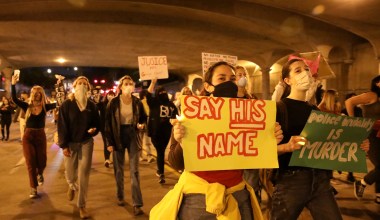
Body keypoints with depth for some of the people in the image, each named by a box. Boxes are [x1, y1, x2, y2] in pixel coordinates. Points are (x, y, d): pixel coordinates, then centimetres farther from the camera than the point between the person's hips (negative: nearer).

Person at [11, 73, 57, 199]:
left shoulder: (45, 107, -5)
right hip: (28, 136, 0)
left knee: (42, 162, 9)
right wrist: (13, 84, -24)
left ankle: (40, 174, 46)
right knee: (30, 163, 1)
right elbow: (14, 99, -15)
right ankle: (33, 188, 12)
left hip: (41, 136, 0)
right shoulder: (27, 107, -4)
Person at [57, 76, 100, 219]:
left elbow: (97, 123, 8)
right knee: (70, 173, 11)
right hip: (70, 143, -1)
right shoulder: (66, 104, -5)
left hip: (86, 143, 1)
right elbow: (61, 126, -8)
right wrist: (64, 145, -12)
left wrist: (94, 130, -16)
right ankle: (72, 186, 49)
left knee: (84, 175, 2)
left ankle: (82, 205, 15)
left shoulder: (92, 106, 2)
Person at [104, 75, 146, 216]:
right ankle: (120, 196, 33)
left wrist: (141, 124, -11)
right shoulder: (114, 102, -6)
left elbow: (143, 118, 12)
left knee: (134, 170, -1)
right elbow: (108, 123, -4)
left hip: (132, 136, 0)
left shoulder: (137, 102, -1)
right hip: (118, 137, 0)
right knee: (119, 169, 12)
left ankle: (137, 204, 4)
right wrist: (109, 142, -8)